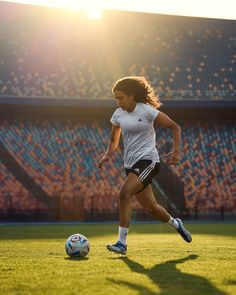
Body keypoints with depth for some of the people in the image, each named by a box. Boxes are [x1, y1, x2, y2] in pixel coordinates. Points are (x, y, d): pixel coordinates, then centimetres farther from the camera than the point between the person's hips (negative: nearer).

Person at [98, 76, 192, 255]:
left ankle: (122, 243, -23)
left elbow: (175, 127, -2)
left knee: (124, 193, -26)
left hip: (148, 161, -6)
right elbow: (114, 141, 21)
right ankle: (176, 224, 41)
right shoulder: (118, 115, 7)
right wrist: (108, 155, 1)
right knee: (150, 207, 11)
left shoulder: (147, 111, -9)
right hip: (131, 165, 6)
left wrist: (176, 151, -11)